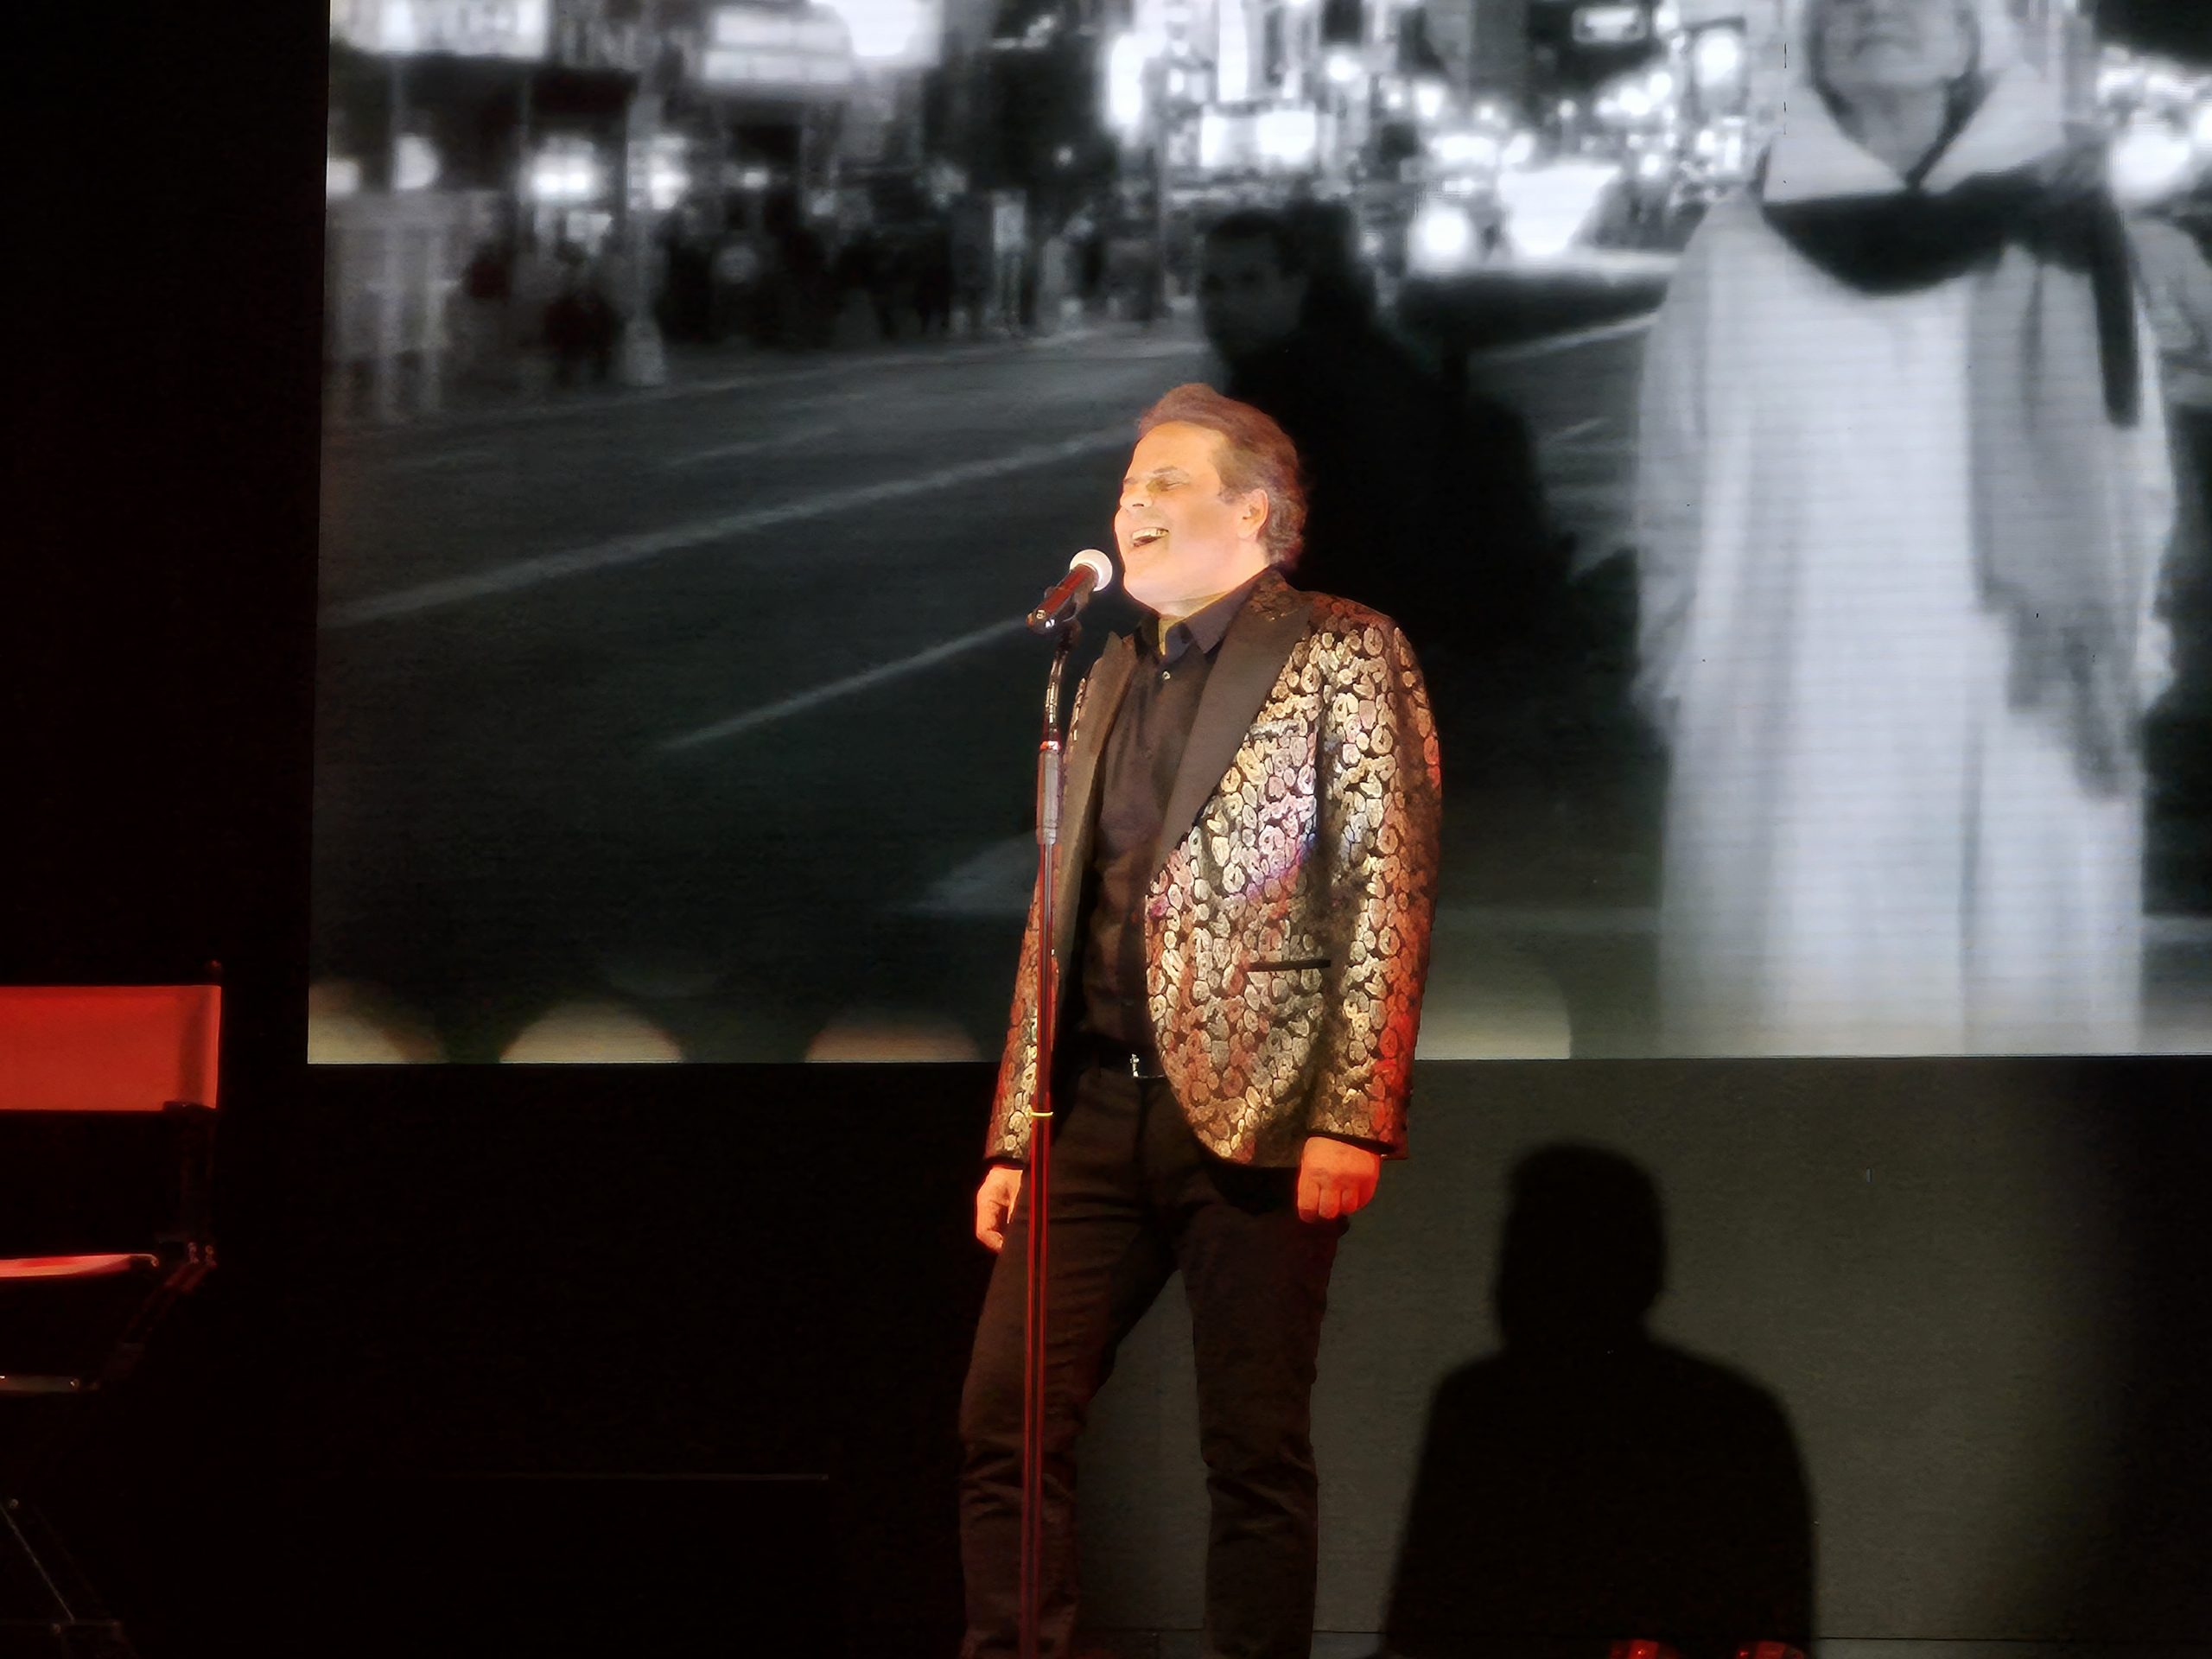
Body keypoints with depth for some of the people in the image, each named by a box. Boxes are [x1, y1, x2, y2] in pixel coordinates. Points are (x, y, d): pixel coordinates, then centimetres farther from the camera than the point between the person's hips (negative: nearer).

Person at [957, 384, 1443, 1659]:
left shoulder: (1343, 657, 0)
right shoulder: (1109, 684, 21)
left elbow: (1389, 898, -8)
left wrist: (1353, 1119, -17)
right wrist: (1015, 1136, 14)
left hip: (1256, 1118, -6)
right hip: (1100, 1111, 6)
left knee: (1256, 1451, -2)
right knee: (1005, 1418, -2)